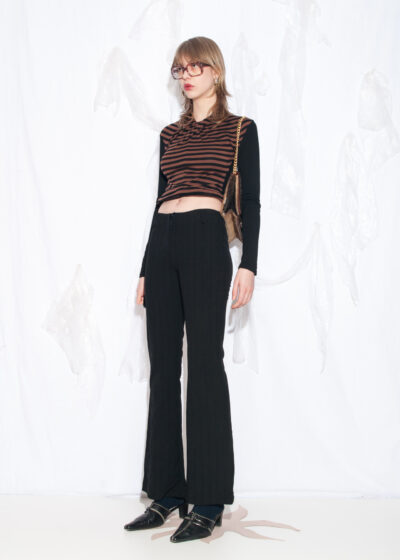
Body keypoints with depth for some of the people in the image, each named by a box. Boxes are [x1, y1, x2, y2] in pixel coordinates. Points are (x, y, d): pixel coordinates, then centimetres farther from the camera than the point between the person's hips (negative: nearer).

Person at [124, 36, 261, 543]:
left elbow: (250, 202, 1)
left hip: (206, 242, -5)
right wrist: (145, 269, 15)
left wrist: (248, 264, -10)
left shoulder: (241, 129, 7)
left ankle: (209, 501, 0)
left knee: (205, 367, -7)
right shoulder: (170, 134, 20)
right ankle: (167, 492, 13)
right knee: (163, 369, 4)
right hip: (162, 244, 6)